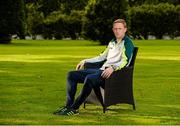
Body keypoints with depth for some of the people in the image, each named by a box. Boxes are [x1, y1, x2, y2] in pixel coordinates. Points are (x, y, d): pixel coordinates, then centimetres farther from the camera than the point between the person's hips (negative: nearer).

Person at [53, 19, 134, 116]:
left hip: (113, 72, -9)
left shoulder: (127, 43, -3)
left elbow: (125, 61, -19)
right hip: (101, 70, 9)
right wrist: (85, 61, 31)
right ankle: (68, 105, -9)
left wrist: (113, 67, -37)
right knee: (71, 75, 1)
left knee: (89, 78, -37)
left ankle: (74, 108, -29)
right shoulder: (112, 42, 24)